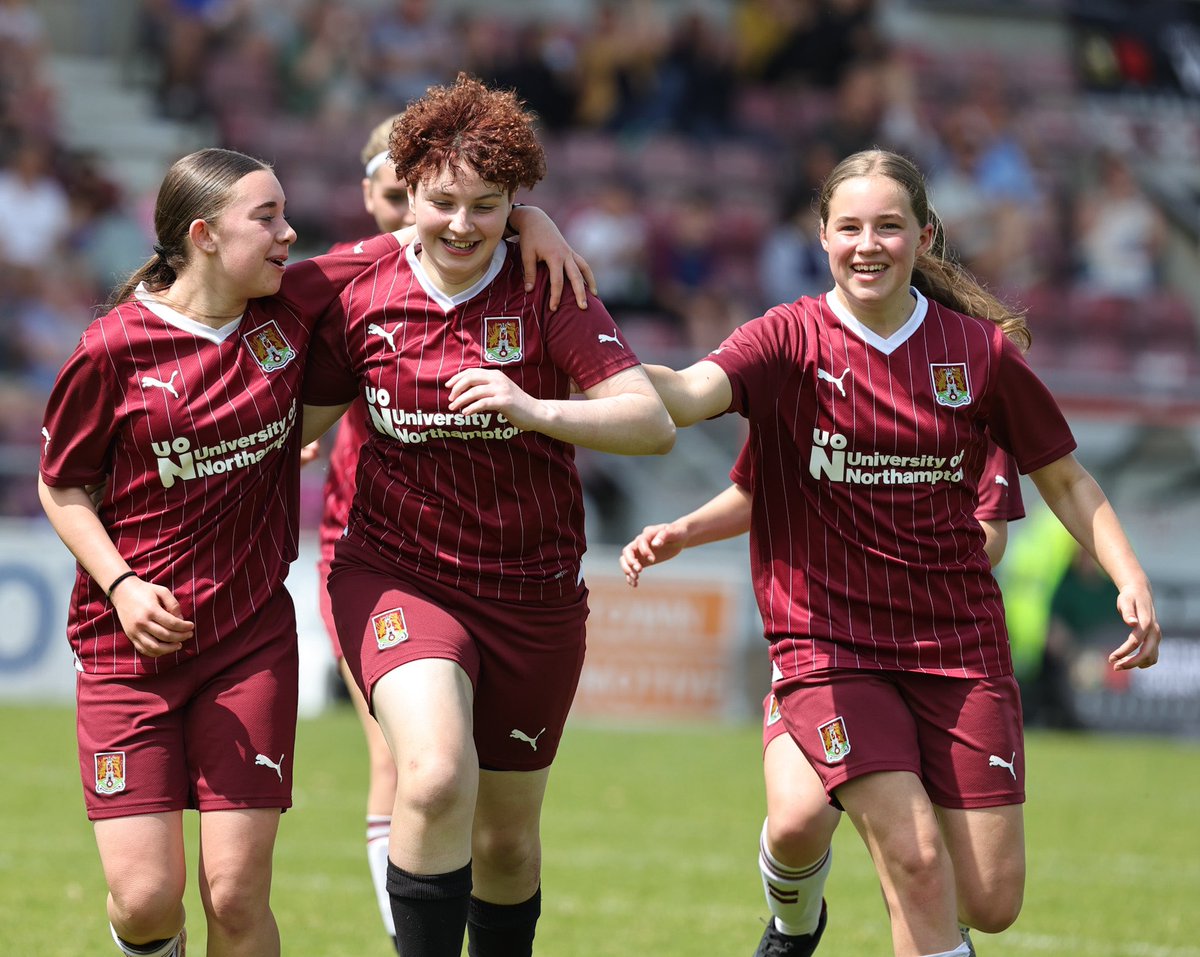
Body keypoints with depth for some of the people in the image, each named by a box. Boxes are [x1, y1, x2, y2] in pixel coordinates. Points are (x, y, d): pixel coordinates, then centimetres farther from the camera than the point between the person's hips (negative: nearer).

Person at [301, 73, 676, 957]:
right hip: (397, 575, -1)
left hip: (532, 593, 1)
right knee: (437, 778, -29)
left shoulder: (547, 296, -7)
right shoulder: (361, 297, -2)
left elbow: (653, 422, -16)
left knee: (506, 840, 12)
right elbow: (299, 422, 12)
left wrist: (534, 410, -30)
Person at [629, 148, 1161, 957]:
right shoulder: (792, 342, -5)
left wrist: (1131, 579, -2)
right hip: (830, 640, -2)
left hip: (959, 640, 2)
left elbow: (1064, 478, 12)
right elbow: (691, 392, -24)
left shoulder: (981, 349, 2)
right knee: (915, 863, -20)